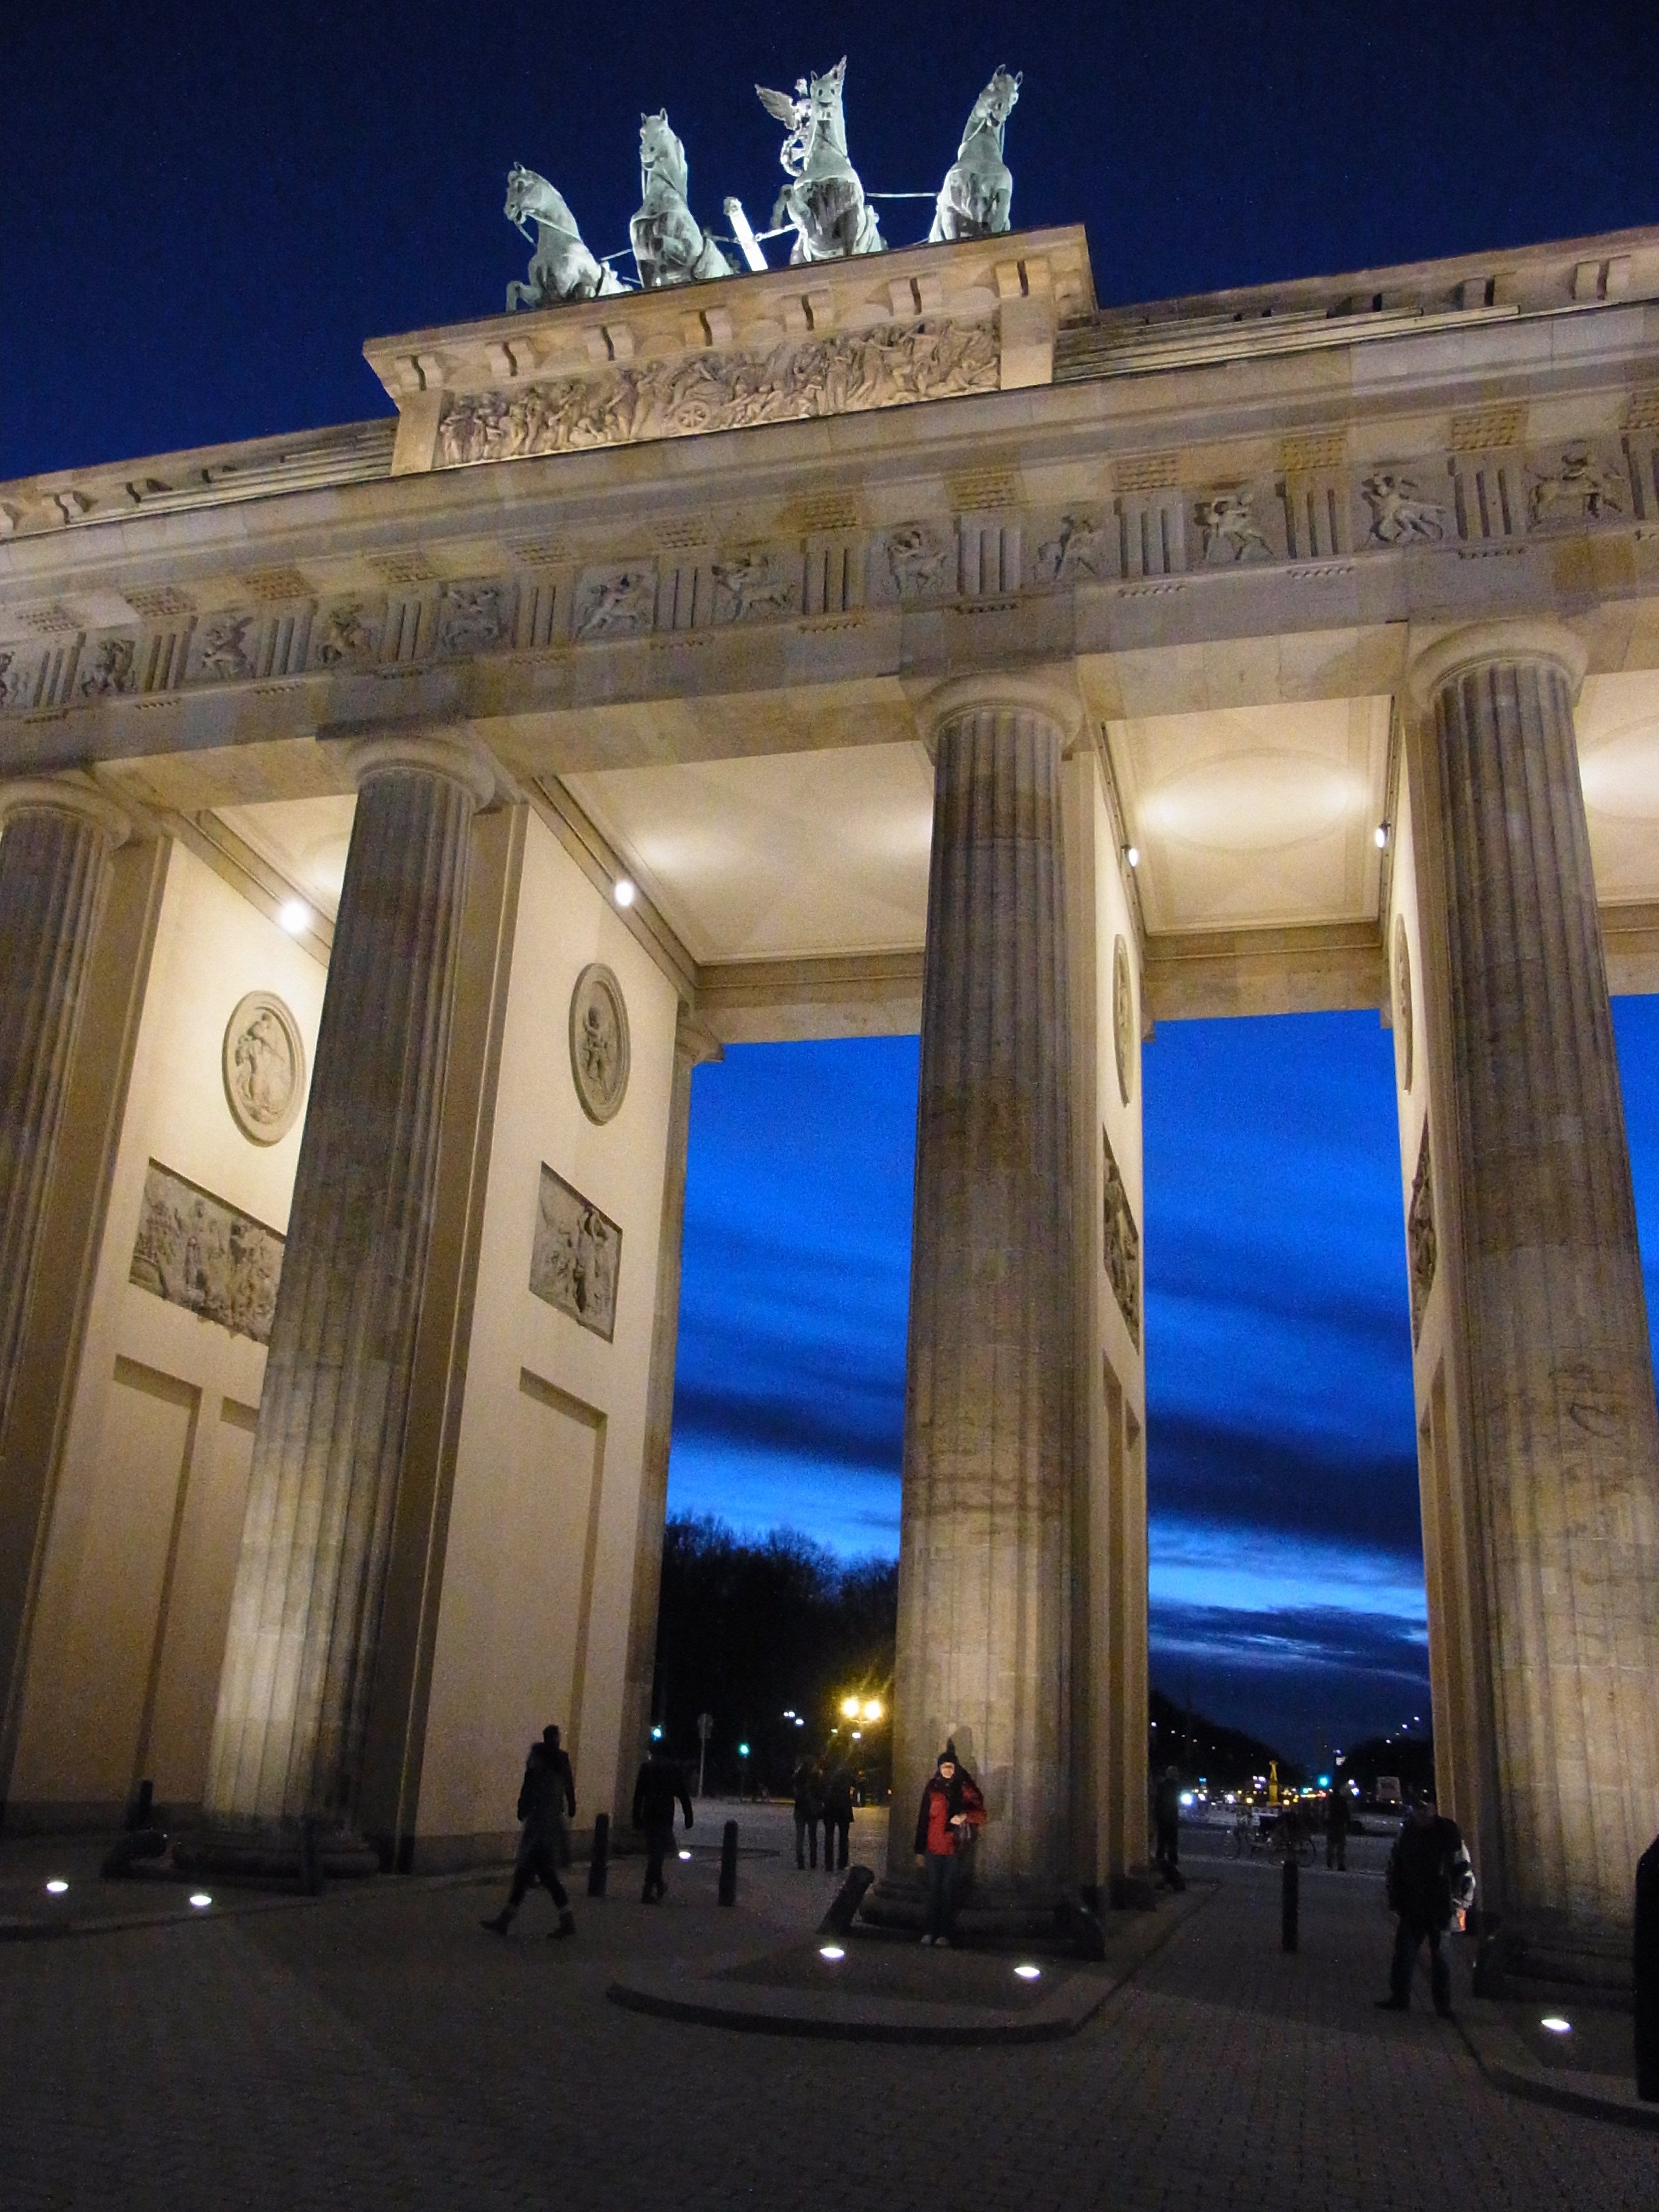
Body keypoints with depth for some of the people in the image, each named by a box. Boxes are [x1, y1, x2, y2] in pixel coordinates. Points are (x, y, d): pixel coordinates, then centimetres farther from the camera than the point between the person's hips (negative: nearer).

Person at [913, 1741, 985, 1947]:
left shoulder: (964, 1788, 1)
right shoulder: (932, 1788, 7)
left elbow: (980, 1812, -1)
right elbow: (923, 1819, 9)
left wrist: (964, 1816, -22)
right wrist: (920, 1850, 8)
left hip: (955, 1847, -2)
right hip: (933, 1847, 2)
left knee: (948, 1890, 0)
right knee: (934, 1889, 4)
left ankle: (945, 1934, 6)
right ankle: (930, 1931, 11)